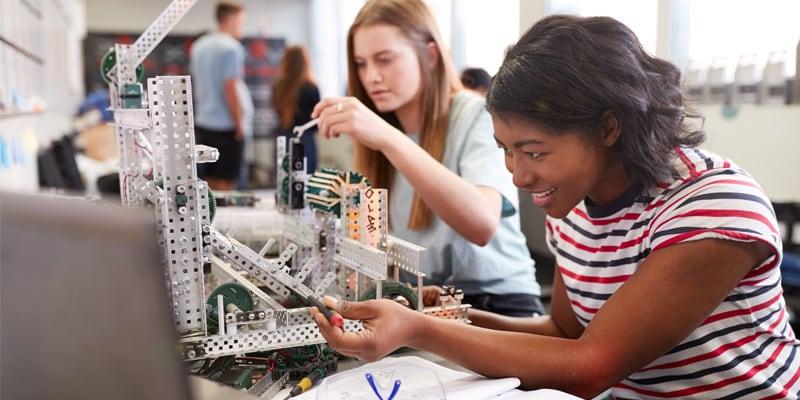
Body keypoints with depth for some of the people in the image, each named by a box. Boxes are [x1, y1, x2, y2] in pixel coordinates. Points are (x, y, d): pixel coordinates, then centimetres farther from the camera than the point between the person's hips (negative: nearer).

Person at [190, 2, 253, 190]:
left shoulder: (199, 46, 12)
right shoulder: (231, 47, -12)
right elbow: (231, 88, -17)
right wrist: (240, 123, -11)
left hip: (203, 123, 8)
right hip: (226, 125, -8)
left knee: (210, 179, 12)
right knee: (226, 181, -3)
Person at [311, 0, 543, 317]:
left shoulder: (479, 116, -12)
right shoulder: (380, 126, 7)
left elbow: (482, 225, -31)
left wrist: (387, 138, -37)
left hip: (496, 304, -5)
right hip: (416, 300, 5)